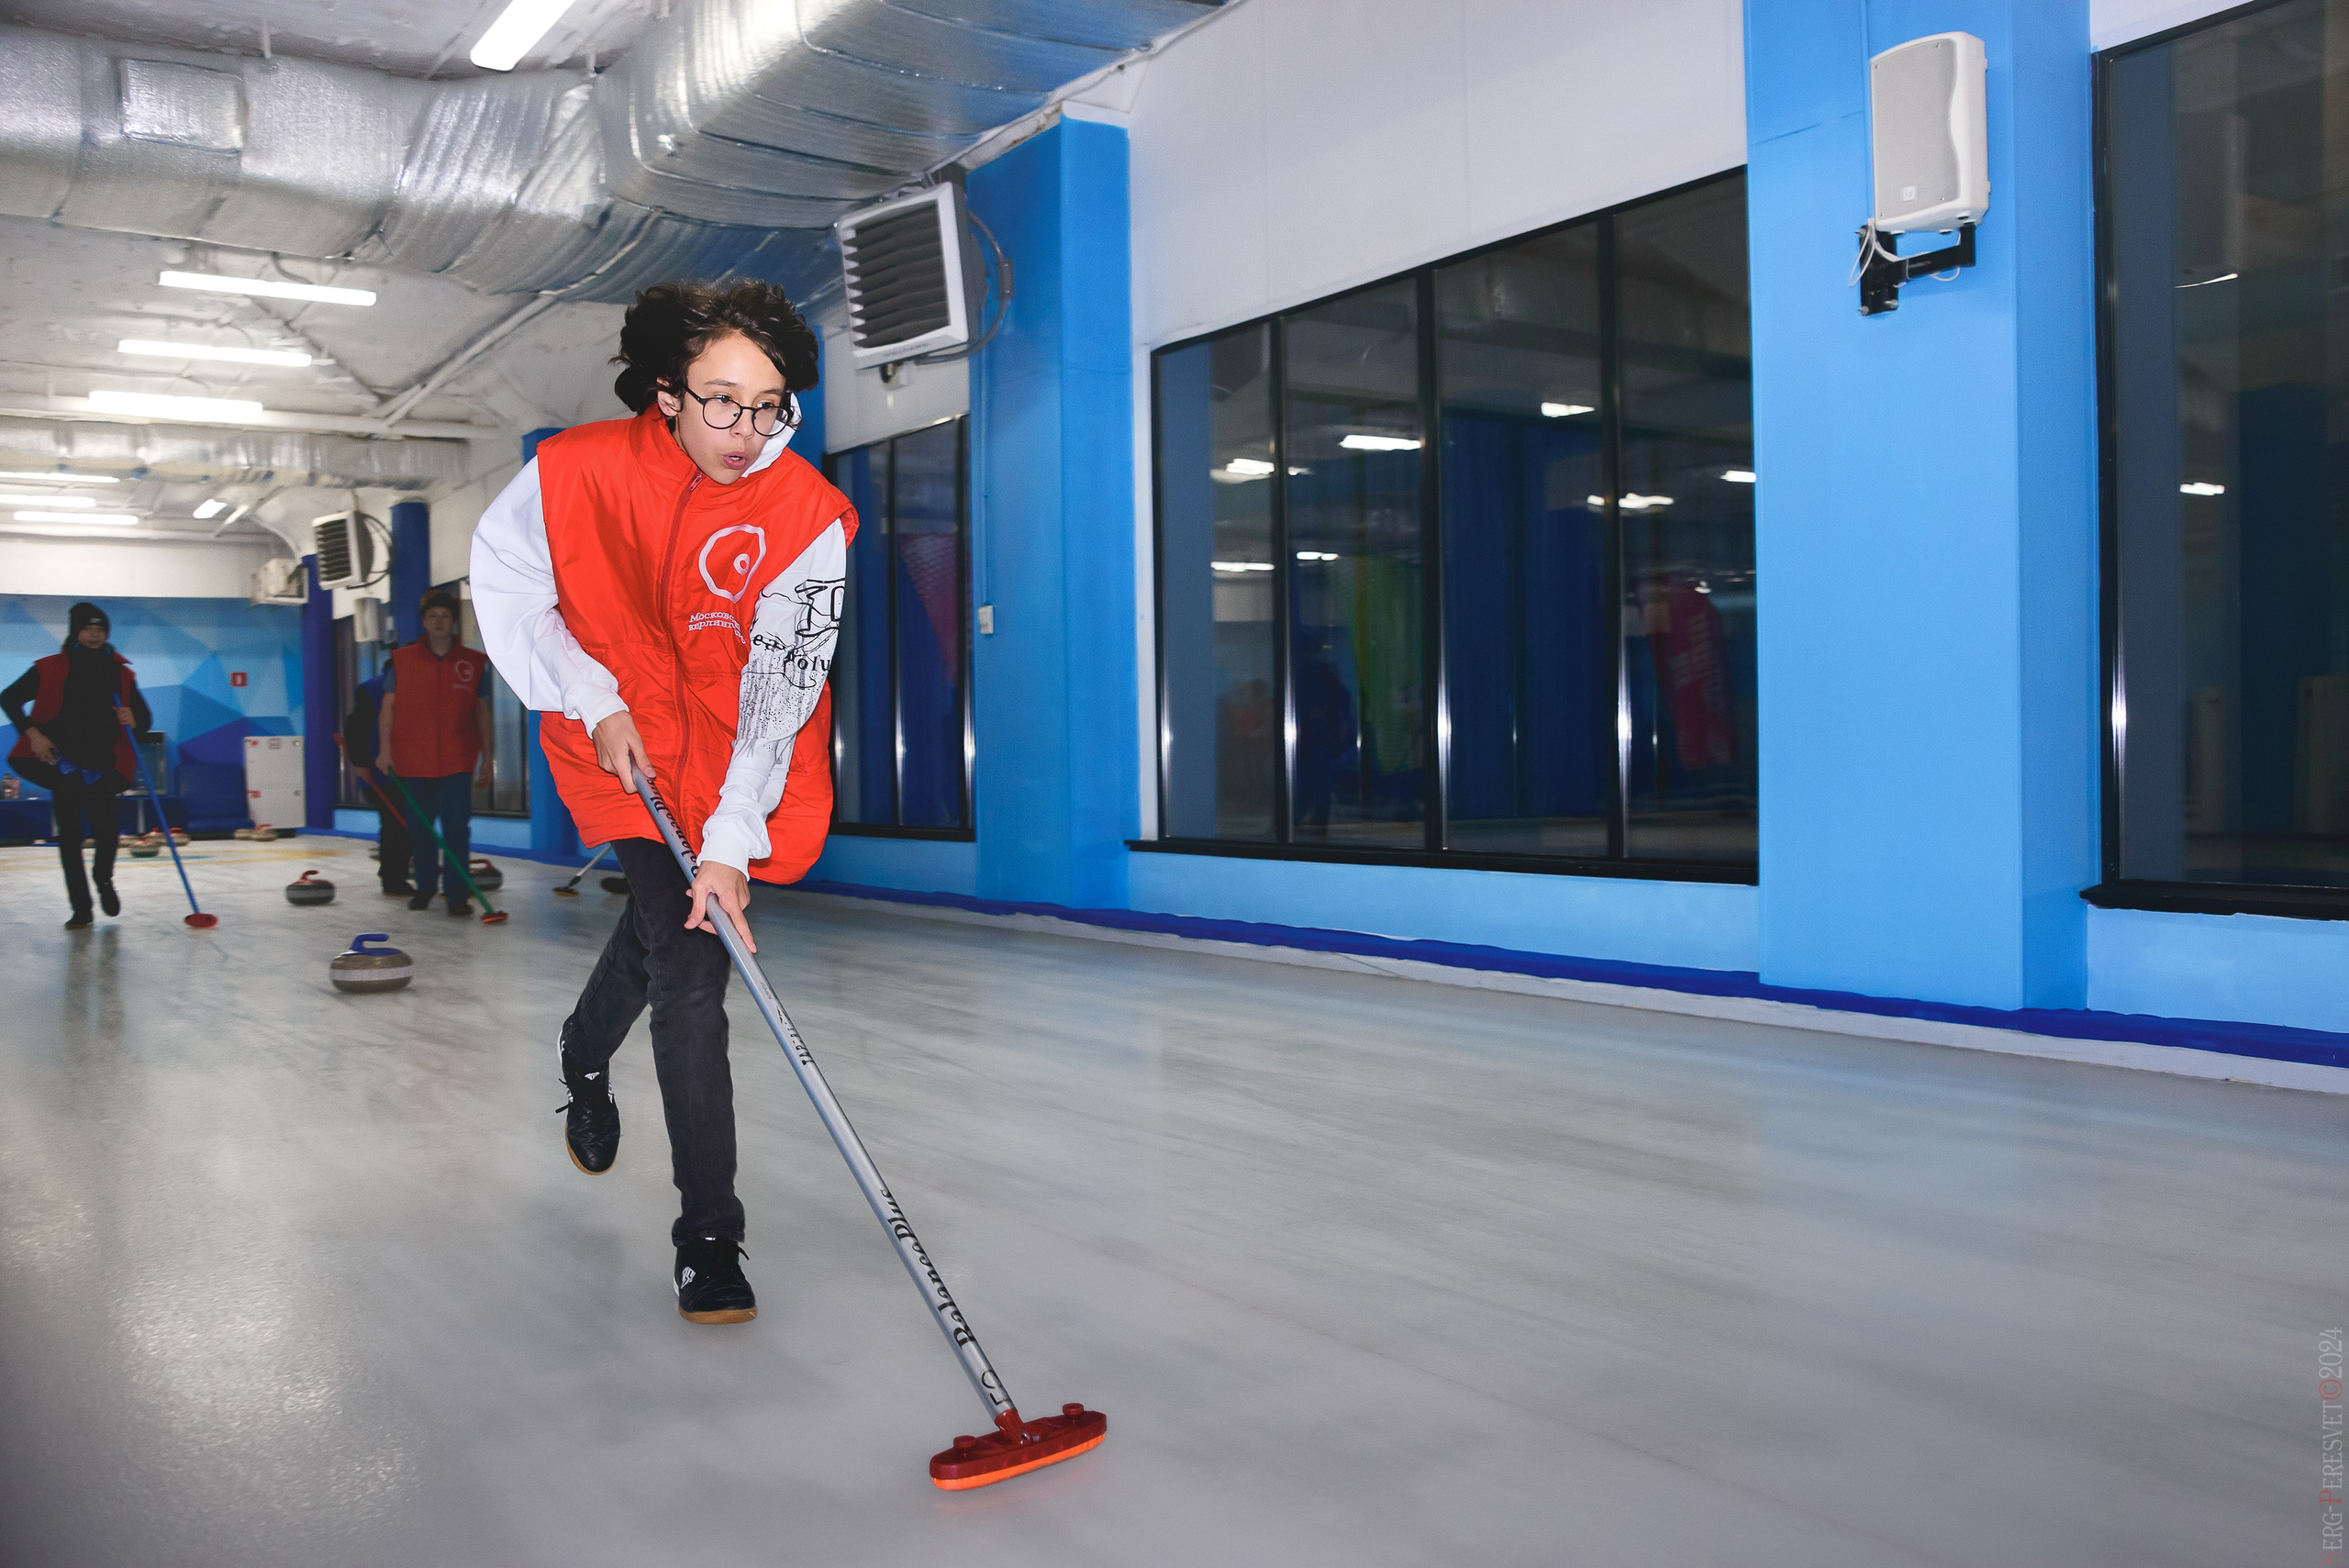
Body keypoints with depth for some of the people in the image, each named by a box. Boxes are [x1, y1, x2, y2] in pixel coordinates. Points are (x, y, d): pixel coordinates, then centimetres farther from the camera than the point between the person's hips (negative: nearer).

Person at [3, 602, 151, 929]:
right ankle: (81, 909, 7)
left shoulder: (120, 673, 5)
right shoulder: (50, 669, -1)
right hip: (62, 762, -1)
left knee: (107, 831, -4)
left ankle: (103, 879, 30)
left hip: (103, 767, 1)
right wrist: (32, 734, -9)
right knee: (69, 835, 0)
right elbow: (10, 698, 2)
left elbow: (145, 719, 9)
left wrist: (133, 718, -14)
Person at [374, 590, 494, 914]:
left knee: (457, 827, -8)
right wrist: (385, 749, -3)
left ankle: (458, 895, -4)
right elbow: (389, 707, 6)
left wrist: (486, 760, 6)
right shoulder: (401, 660, 4)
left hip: (457, 763, -1)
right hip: (413, 762, 1)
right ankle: (425, 887, 25)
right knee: (419, 827, 9)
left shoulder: (474, 662, 4)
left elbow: (482, 713, 8)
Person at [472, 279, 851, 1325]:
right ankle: (708, 1238, -4)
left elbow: (780, 684, -23)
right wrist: (595, 701, -11)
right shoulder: (579, 471, -18)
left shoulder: (809, 516, -20)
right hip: (617, 728, -1)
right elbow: (506, 586, -1)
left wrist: (728, 844, -29)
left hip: (736, 748, 2)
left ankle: (583, 1055, 52)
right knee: (689, 973, -12)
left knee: (676, 917, 16)